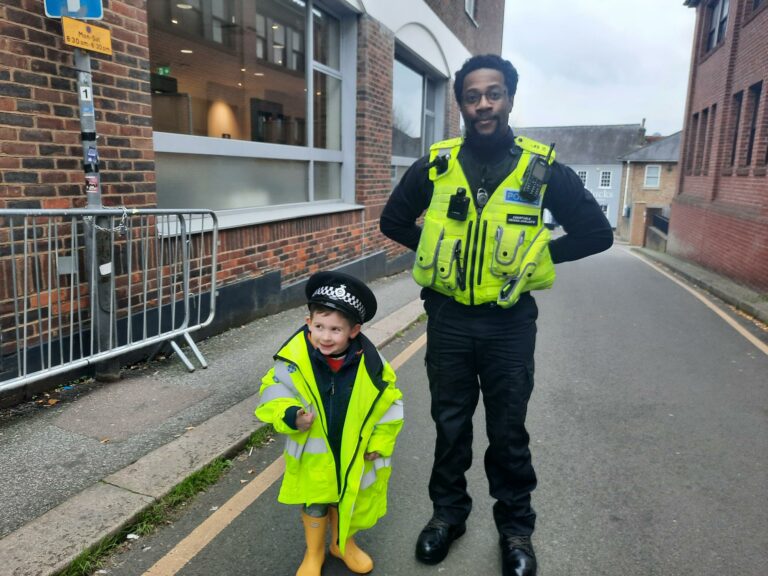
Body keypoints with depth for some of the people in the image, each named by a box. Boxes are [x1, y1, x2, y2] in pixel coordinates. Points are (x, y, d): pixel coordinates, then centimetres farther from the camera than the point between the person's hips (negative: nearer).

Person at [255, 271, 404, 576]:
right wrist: (290, 417, -30)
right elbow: (273, 392, -12)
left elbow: (389, 402, -7)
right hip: (313, 453, -1)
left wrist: (379, 443, -4)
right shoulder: (296, 358, -24)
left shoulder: (370, 363, -20)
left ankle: (343, 543, 52)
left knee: (349, 501, 23)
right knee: (314, 504, 19)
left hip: (355, 452, 1)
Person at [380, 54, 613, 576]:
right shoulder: (435, 166, -3)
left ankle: (516, 526, 34)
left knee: (508, 431, 12)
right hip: (448, 318, 1)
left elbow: (597, 232, 1)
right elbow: (393, 221, 10)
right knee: (450, 423, 16)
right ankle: (449, 511, 37)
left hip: (510, 323, -1)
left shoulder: (542, 169, -6)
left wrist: (538, 255, -4)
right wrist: (439, 250, 2)